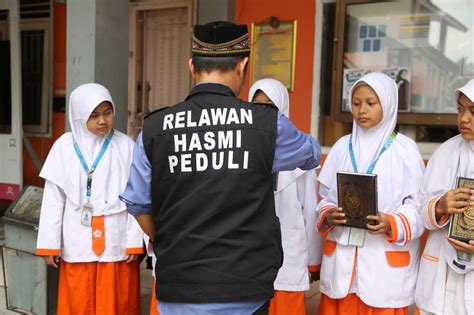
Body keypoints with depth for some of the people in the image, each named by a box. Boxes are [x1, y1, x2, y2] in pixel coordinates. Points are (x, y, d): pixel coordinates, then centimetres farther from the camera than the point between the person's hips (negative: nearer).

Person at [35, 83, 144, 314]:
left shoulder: (125, 146, -3)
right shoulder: (65, 146, -2)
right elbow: (53, 198, 2)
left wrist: (134, 241, -4)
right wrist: (49, 243, 2)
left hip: (116, 243, -1)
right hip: (78, 244, 1)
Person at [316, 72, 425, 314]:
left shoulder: (405, 149, -2)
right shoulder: (343, 145, 7)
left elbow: (419, 203, -4)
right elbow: (325, 195, 11)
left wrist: (392, 224, -20)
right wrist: (328, 215, -9)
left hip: (386, 260, -2)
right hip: (341, 255, 3)